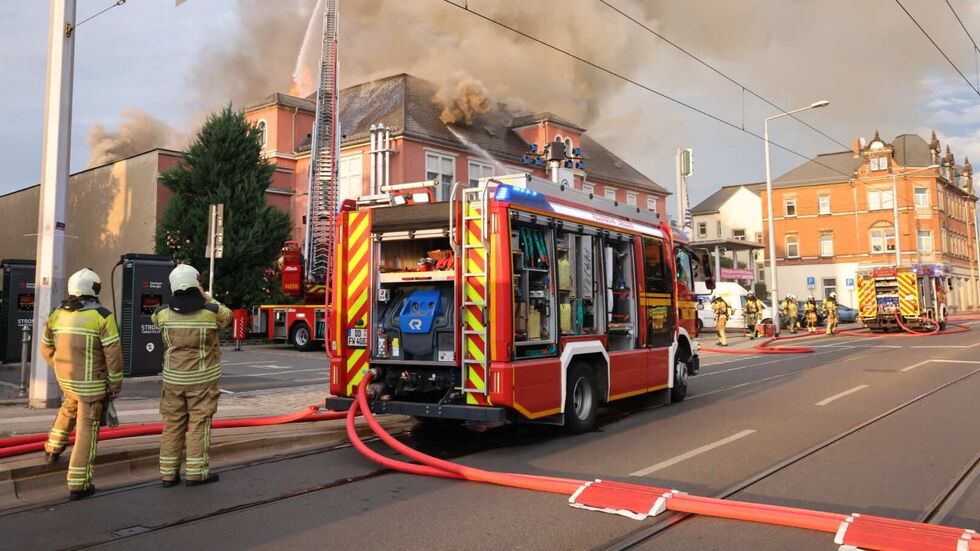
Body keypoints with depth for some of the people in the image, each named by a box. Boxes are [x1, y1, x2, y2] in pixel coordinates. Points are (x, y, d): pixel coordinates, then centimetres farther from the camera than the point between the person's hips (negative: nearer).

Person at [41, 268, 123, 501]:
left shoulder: (57, 314, 3)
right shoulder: (102, 316, -15)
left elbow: (46, 347, 14)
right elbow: (113, 353, -17)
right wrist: (116, 383, -7)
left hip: (65, 378, 6)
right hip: (91, 382, -6)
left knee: (69, 407, 37)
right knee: (87, 430, 3)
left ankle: (53, 449, 45)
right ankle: (78, 485, 7)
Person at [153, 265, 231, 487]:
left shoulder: (163, 312, -4)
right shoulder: (211, 311, -13)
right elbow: (227, 316, 8)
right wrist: (208, 298, 13)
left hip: (173, 378, 3)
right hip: (202, 378, -3)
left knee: (172, 424, 11)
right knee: (199, 424, 5)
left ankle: (168, 473, 16)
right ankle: (195, 472, 8)